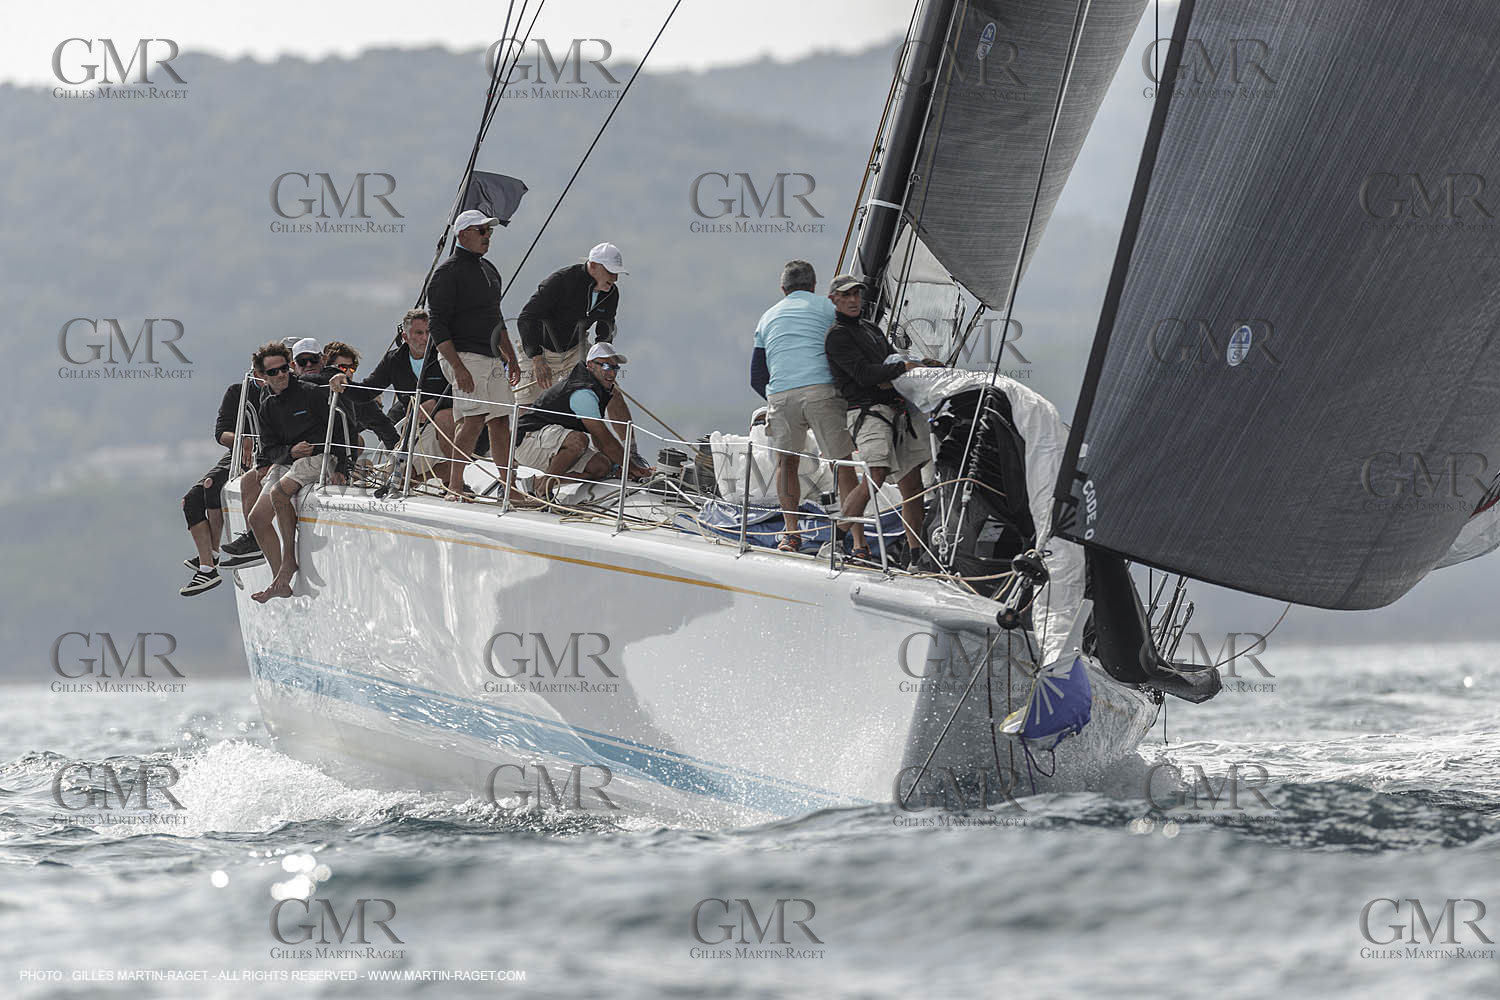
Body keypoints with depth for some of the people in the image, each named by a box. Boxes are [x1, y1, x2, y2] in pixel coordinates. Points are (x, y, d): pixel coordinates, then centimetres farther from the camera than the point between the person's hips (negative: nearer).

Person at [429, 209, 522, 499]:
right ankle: (455, 484, -15)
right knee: (474, 418, -18)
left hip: (492, 358, 8)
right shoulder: (448, 272, -8)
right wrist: (458, 367, -21)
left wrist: (511, 358, 24)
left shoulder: (488, 269, 19)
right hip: (464, 356, -8)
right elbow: (438, 325, -14)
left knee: (501, 421, 6)